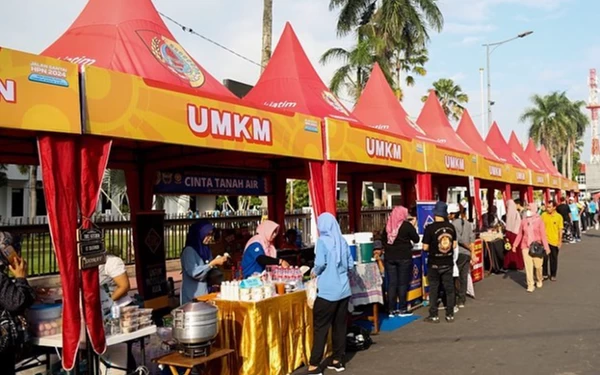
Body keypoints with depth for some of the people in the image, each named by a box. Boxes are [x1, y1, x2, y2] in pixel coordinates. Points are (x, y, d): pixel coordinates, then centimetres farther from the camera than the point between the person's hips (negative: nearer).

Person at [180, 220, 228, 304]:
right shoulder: (189, 251, -11)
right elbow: (194, 273, -21)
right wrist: (213, 263, -20)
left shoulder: (206, 250, 11)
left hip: (205, 293, 7)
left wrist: (217, 263, -1)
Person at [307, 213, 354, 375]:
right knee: (340, 325, 13)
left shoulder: (322, 241, -9)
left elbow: (320, 263, -18)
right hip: (343, 289, 6)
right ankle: (338, 360, 21)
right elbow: (350, 264, 8)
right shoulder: (342, 241, 6)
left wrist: (314, 272, 1)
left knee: (320, 327, 0)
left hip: (327, 290, -5)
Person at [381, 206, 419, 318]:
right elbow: (416, 239, 2)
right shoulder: (407, 225, -7)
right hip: (404, 257, -4)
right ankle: (402, 309, 8)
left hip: (390, 257, 4)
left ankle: (392, 310, 8)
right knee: (402, 283, 4)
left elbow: (383, 239, 13)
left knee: (391, 283, 5)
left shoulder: (388, 225, 4)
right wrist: (413, 227, 12)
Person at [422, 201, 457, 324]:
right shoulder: (451, 227, -2)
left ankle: (434, 315, 11)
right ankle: (450, 315, 17)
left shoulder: (430, 228, -16)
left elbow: (425, 247, -14)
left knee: (433, 289, 7)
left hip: (434, 264, -3)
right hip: (448, 263, 3)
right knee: (449, 288, 11)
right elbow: (454, 245, 5)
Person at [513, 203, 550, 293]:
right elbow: (520, 234, 10)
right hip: (526, 246, 2)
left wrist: (546, 247, -11)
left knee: (538, 265, 6)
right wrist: (515, 245, 9)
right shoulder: (523, 221, 3)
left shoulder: (539, 220, -6)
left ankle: (539, 280, 33)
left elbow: (543, 235, -8)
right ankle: (530, 285, 5)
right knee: (528, 266, -1)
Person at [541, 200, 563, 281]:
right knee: (544, 258, 3)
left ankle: (553, 275, 22)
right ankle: (545, 274, 16)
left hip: (554, 241, -1)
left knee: (553, 259, 10)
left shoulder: (559, 217, -6)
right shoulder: (543, 215, -3)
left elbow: (560, 230, -3)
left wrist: (560, 241, -5)